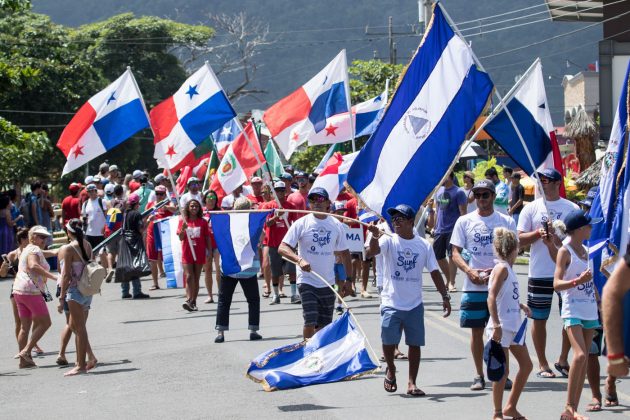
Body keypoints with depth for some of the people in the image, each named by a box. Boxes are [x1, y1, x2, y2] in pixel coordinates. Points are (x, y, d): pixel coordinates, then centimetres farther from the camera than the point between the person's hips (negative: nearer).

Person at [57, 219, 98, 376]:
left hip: (74, 291, -7)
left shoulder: (68, 249, -14)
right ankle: (90, 356, 13)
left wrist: (61, 298, -12)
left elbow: (66, 276, -15)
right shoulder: (87, 245, 7)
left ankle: (81, 365, 1)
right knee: (73, 325, 19)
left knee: (79, 328, -3)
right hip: (88, 291, 7)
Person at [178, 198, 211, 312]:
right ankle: (189, 300, -21)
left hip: (199, 254, 1)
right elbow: (181, 238, -1)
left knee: (196, 278, 5)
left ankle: (194, 302, 9)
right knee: (189, 277, -12)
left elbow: (207, 237, 7)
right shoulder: (183, 221, 3)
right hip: (187, 253, -1)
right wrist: (183, 229, -19)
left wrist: (209, 251, 1)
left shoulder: (203, 222, 4)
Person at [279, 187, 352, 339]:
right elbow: (282, 248, -10)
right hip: (307, 281, -3)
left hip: (328, 283, 4)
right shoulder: (301, 223, -5)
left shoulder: (336, 225, 4)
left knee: (324, 324, 8)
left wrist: (349, 279, 10)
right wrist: (299, 260, -27)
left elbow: (344, 252, 14)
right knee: (310, 322, -14)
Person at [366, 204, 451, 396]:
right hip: (391, 303, -2)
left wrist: (445, 296, 1)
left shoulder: (423, 245, 3)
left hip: (415, 304, 2)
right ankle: (390, 370, 24)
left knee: (415, 344, 3)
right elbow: (372, 251, -24)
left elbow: (434, 272, 7)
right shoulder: (389, 241, -4)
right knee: (389, 342, -6)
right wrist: (375, 237, -46)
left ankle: (412, 383, 12)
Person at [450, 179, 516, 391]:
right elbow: (456, 253, 4)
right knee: (476, 331, 4)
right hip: (473, 286, 0)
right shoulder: (465, 221, 6)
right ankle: (479, 375, 13)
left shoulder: (506, 221, 6)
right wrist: (469, 271, -14)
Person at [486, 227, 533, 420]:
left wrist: (520, 305, 17)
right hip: (502, 327, -10)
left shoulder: (508, 268, 13)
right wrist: (496, 324, -29)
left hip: (514, 326, 10)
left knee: (526, 365, 12)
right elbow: (491, 297, -23)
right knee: (503, 371, -3)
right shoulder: (502, 268, -14)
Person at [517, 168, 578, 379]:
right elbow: (519, 239, 1)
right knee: (539, 319, 3)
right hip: (539, 273, -1)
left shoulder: (571, 208, 4)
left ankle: (563, 360, 21)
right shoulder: (531, 208, 4)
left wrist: (556, 236, -15)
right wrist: (539, 233, -15)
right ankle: (542, 364, 14)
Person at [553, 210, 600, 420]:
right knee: (580, 355, -22)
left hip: (590, 311, 8)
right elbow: (557, 284, -16)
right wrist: (578, 281, -30)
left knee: (584, 359, 5)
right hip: (572, 310, -8)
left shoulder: (586, 250, 15)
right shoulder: (565, 251, -7)